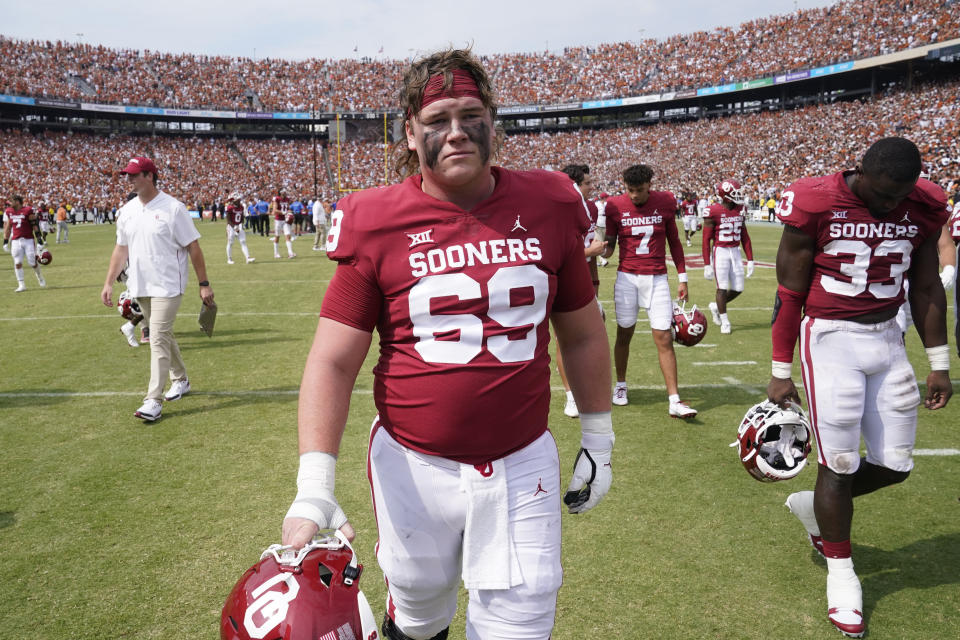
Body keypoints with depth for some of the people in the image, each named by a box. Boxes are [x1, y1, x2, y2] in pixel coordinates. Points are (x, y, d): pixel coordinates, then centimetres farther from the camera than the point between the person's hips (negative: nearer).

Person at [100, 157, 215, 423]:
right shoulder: (126, 211, 7)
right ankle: (180, 380, 35)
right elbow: (121, 249, 14)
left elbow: (193, 247, -10)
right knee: (163, 336, 17)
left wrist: (204, 284, -11)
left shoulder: (173, 208, -11)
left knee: (159, 338, -11)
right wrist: (109, 283, 9)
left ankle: (154, 401, -10)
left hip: (168, 287, -7)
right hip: (140, 287, 7)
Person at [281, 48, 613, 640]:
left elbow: (583, 334, 9)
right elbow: (333, 363, -8)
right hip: (414, 468, 0)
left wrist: (599, 442, 12)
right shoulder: (377, 226, -8)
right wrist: (314, 491, -15)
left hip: (523, 467, 1)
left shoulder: (548, 209, -1)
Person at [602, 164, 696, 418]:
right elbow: (610, 241, 7)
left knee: (664, 338, -4)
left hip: (657, 279, 0)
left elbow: (674, 242, 9)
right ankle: (620, 385, 30)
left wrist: (682, 278, 8)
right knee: (624, 334, 8)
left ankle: (675, 401, -3)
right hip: (627, 277, 0)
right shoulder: (616, 206, -2)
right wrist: (605, 250, -17)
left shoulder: (665, 202, 0)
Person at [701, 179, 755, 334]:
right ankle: (724, 321, 13)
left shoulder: (740, 211, 7)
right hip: (720, 252, -6)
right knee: (722, 287, -2)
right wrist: (707, 265, -11)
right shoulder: (714, 212, -11)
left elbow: (745, 237, 14)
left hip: (736, 252, 6)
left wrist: (750, 260, 10)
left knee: (738, 289, 6)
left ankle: (716, 306, 31)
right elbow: (706, 240, -9)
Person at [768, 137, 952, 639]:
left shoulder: (923, 207, 0)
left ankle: (812, 506, 35)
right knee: (839, 465, 1)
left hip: (887, 339, 5)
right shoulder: (816, 205, -13)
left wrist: (939, 365, 11)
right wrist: (780, 375, -4)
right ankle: (840, 571, 21)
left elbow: (925, 289, 10)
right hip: (832, 339, -5)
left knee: (895, 466, 8)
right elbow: (790, 294, -7)